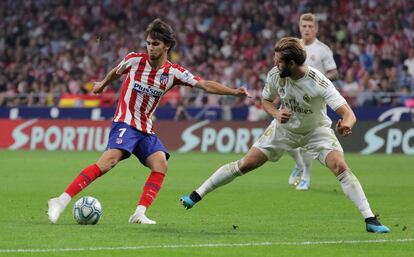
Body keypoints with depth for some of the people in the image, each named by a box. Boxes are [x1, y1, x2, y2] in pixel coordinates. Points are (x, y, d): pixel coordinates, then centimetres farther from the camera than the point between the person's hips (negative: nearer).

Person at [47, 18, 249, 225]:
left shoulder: (174, 72, -1)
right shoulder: (134, 59, -6)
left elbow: (206, 85, -3)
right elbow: (116, 72, 16)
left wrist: (234, 91, -13)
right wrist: (103, 84, 33)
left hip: (146, 129, 5)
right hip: (125, 123, -5)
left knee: (161, 165, -15)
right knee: (109, 160, -26)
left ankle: (139, 214, -14)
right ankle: (61, 201, -31)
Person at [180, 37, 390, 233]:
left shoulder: (319, 83, -33)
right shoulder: (274, 75, -20)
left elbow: (348, 114, -38)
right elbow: (266, 100, 1)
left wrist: (346, 124, -63)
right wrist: (276, 114, -22)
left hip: (316, 129, -3)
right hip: (285, 127, 3)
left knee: (340, 167, -24)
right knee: (245, 164, -1)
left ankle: (370, 219, -20)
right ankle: (197, 195, 13)